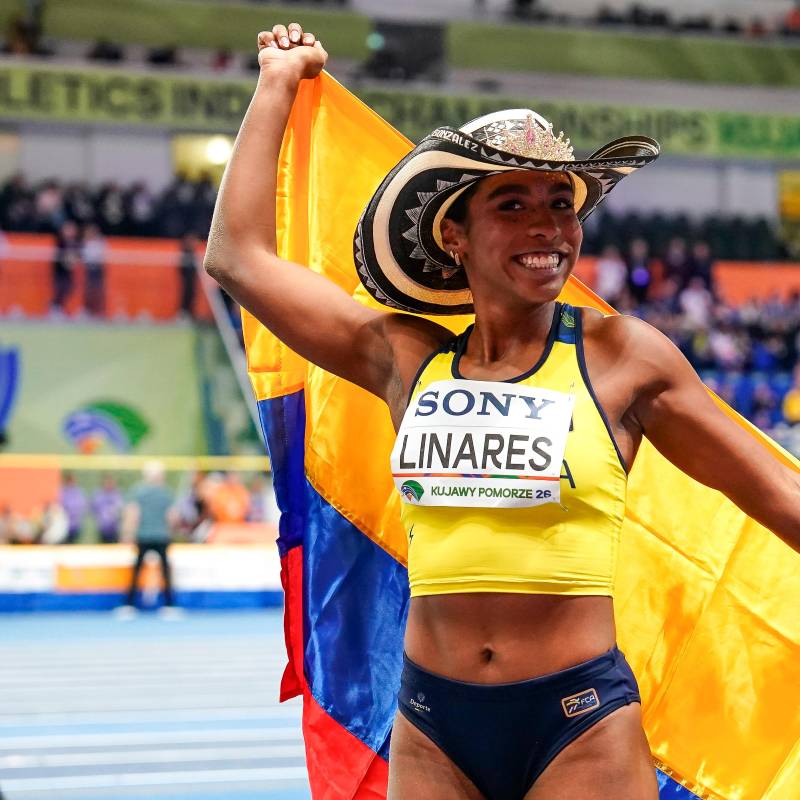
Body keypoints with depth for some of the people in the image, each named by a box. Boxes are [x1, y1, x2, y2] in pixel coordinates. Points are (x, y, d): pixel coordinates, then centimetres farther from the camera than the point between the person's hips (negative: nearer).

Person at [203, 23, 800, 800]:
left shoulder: (620, 356, 0)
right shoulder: (406, 359, 6)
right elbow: (239, 257, 9)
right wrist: (278, 83, 17)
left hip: (582, 726, -2)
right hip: (433, 728, 3)